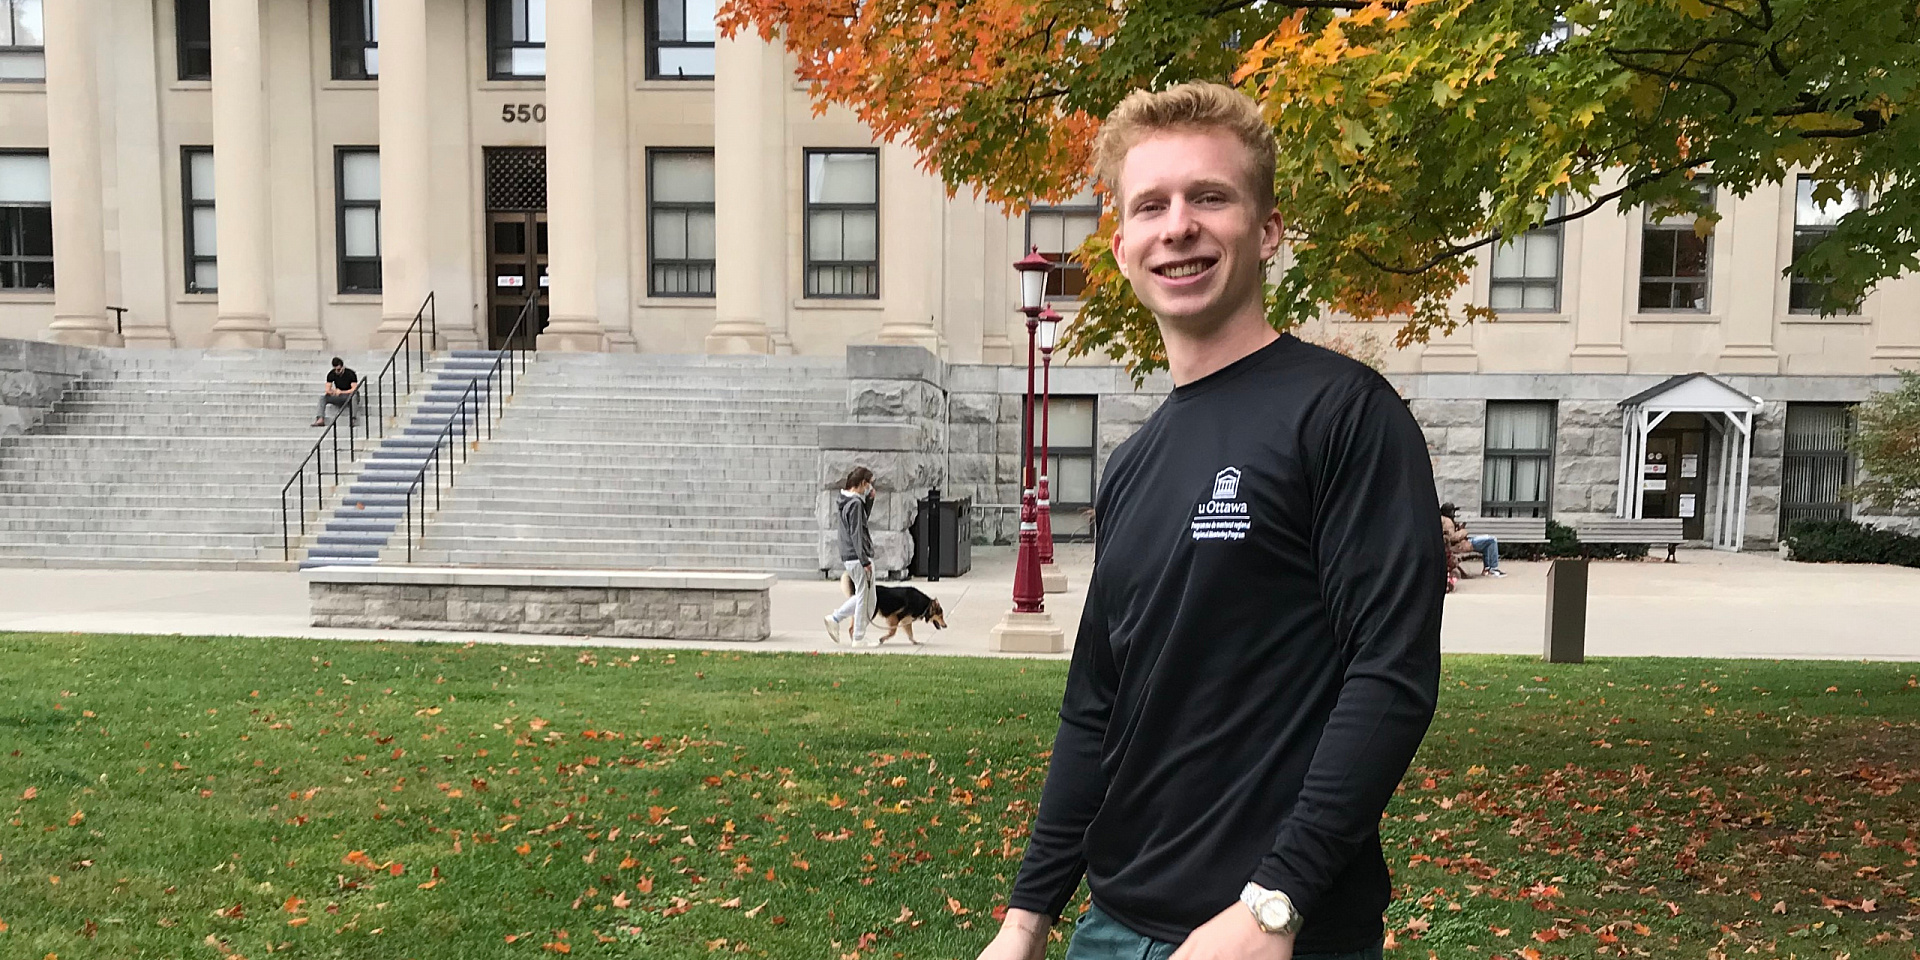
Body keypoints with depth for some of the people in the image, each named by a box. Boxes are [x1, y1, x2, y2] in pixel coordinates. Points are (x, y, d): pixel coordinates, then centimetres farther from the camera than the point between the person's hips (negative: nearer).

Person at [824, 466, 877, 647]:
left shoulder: (843, 500, 11)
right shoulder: (855, 503, -17)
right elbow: (856, 535, -20)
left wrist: (869, 500, 11)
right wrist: (865, 561, -19)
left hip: (848, 557, 9)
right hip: (858, 557, -9)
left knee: (862, 596, 19)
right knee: (865, 598, 1)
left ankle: (834, 619, 19)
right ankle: (859, 639, 8)